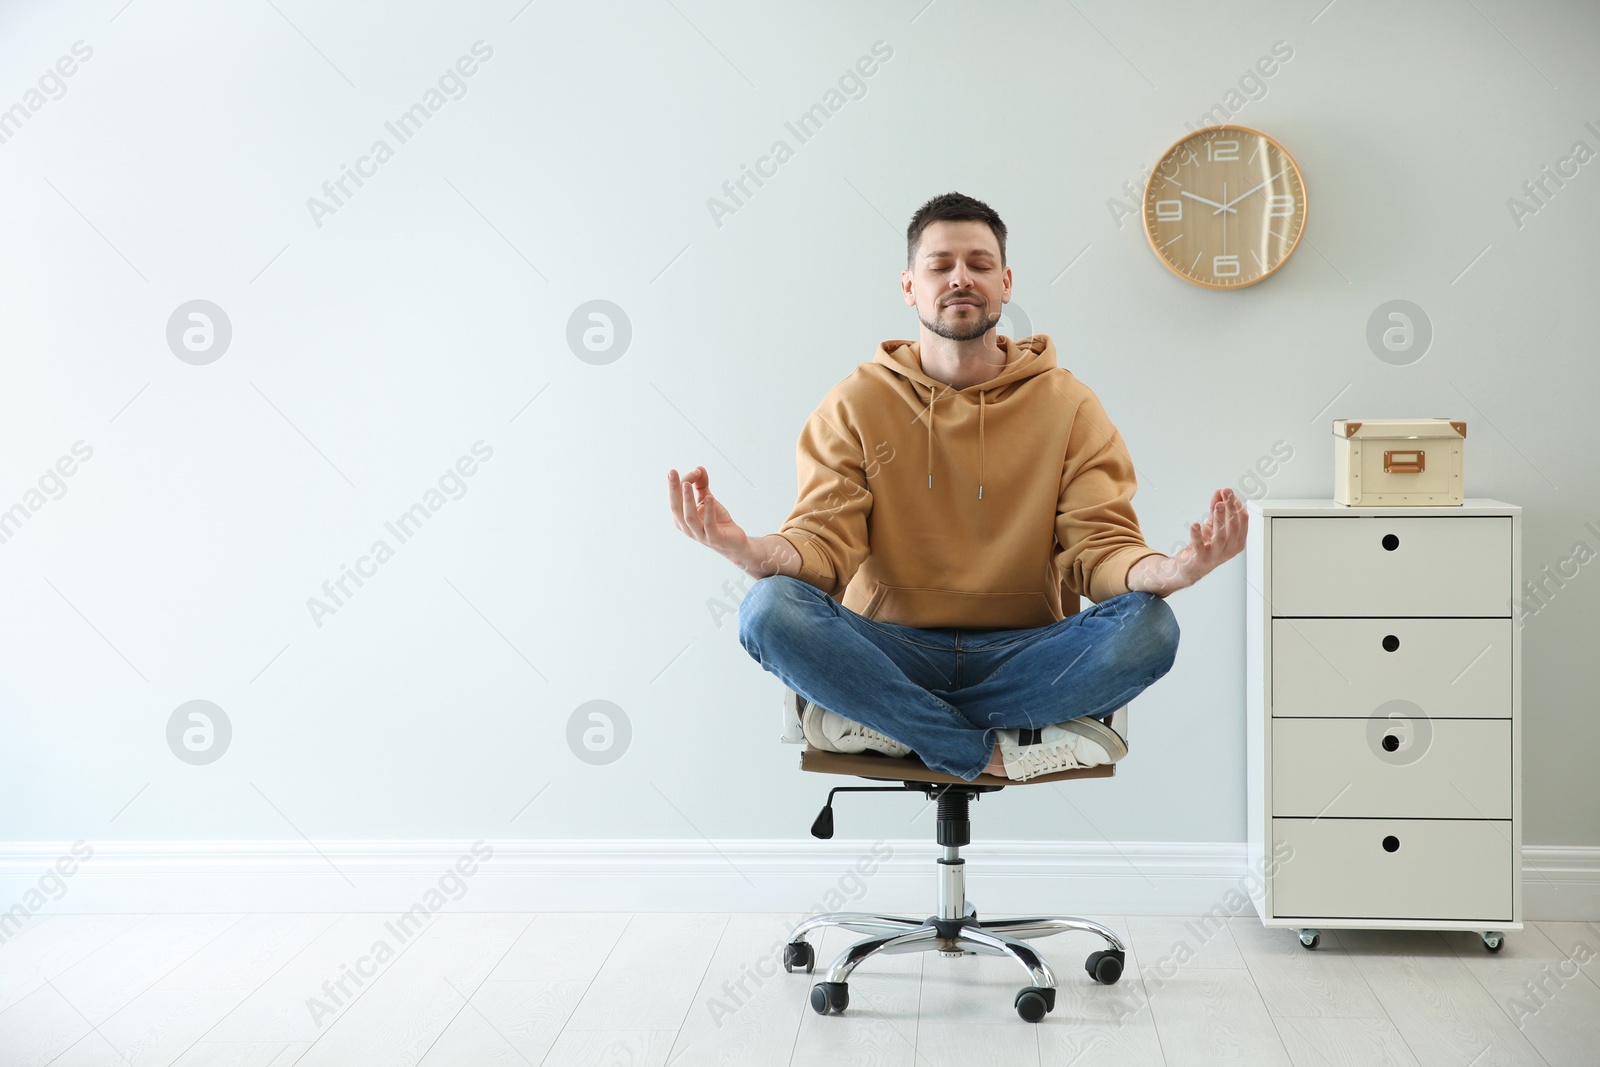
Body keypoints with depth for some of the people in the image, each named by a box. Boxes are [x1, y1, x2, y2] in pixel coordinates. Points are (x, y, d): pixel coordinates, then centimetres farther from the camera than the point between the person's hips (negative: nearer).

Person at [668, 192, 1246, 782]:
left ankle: (884, 723, -19)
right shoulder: (854, 405, 4)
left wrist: (1169, 570, -28)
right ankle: (1002, 750, -22)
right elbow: (826, 540, -5)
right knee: (771, 608, -29)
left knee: (1148, 625, -28)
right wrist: (759, 552, -30)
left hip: (1022, 655, 1)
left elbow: (1100, 546, -4)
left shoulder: (1069, 404, 4)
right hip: (892, 652, 0)